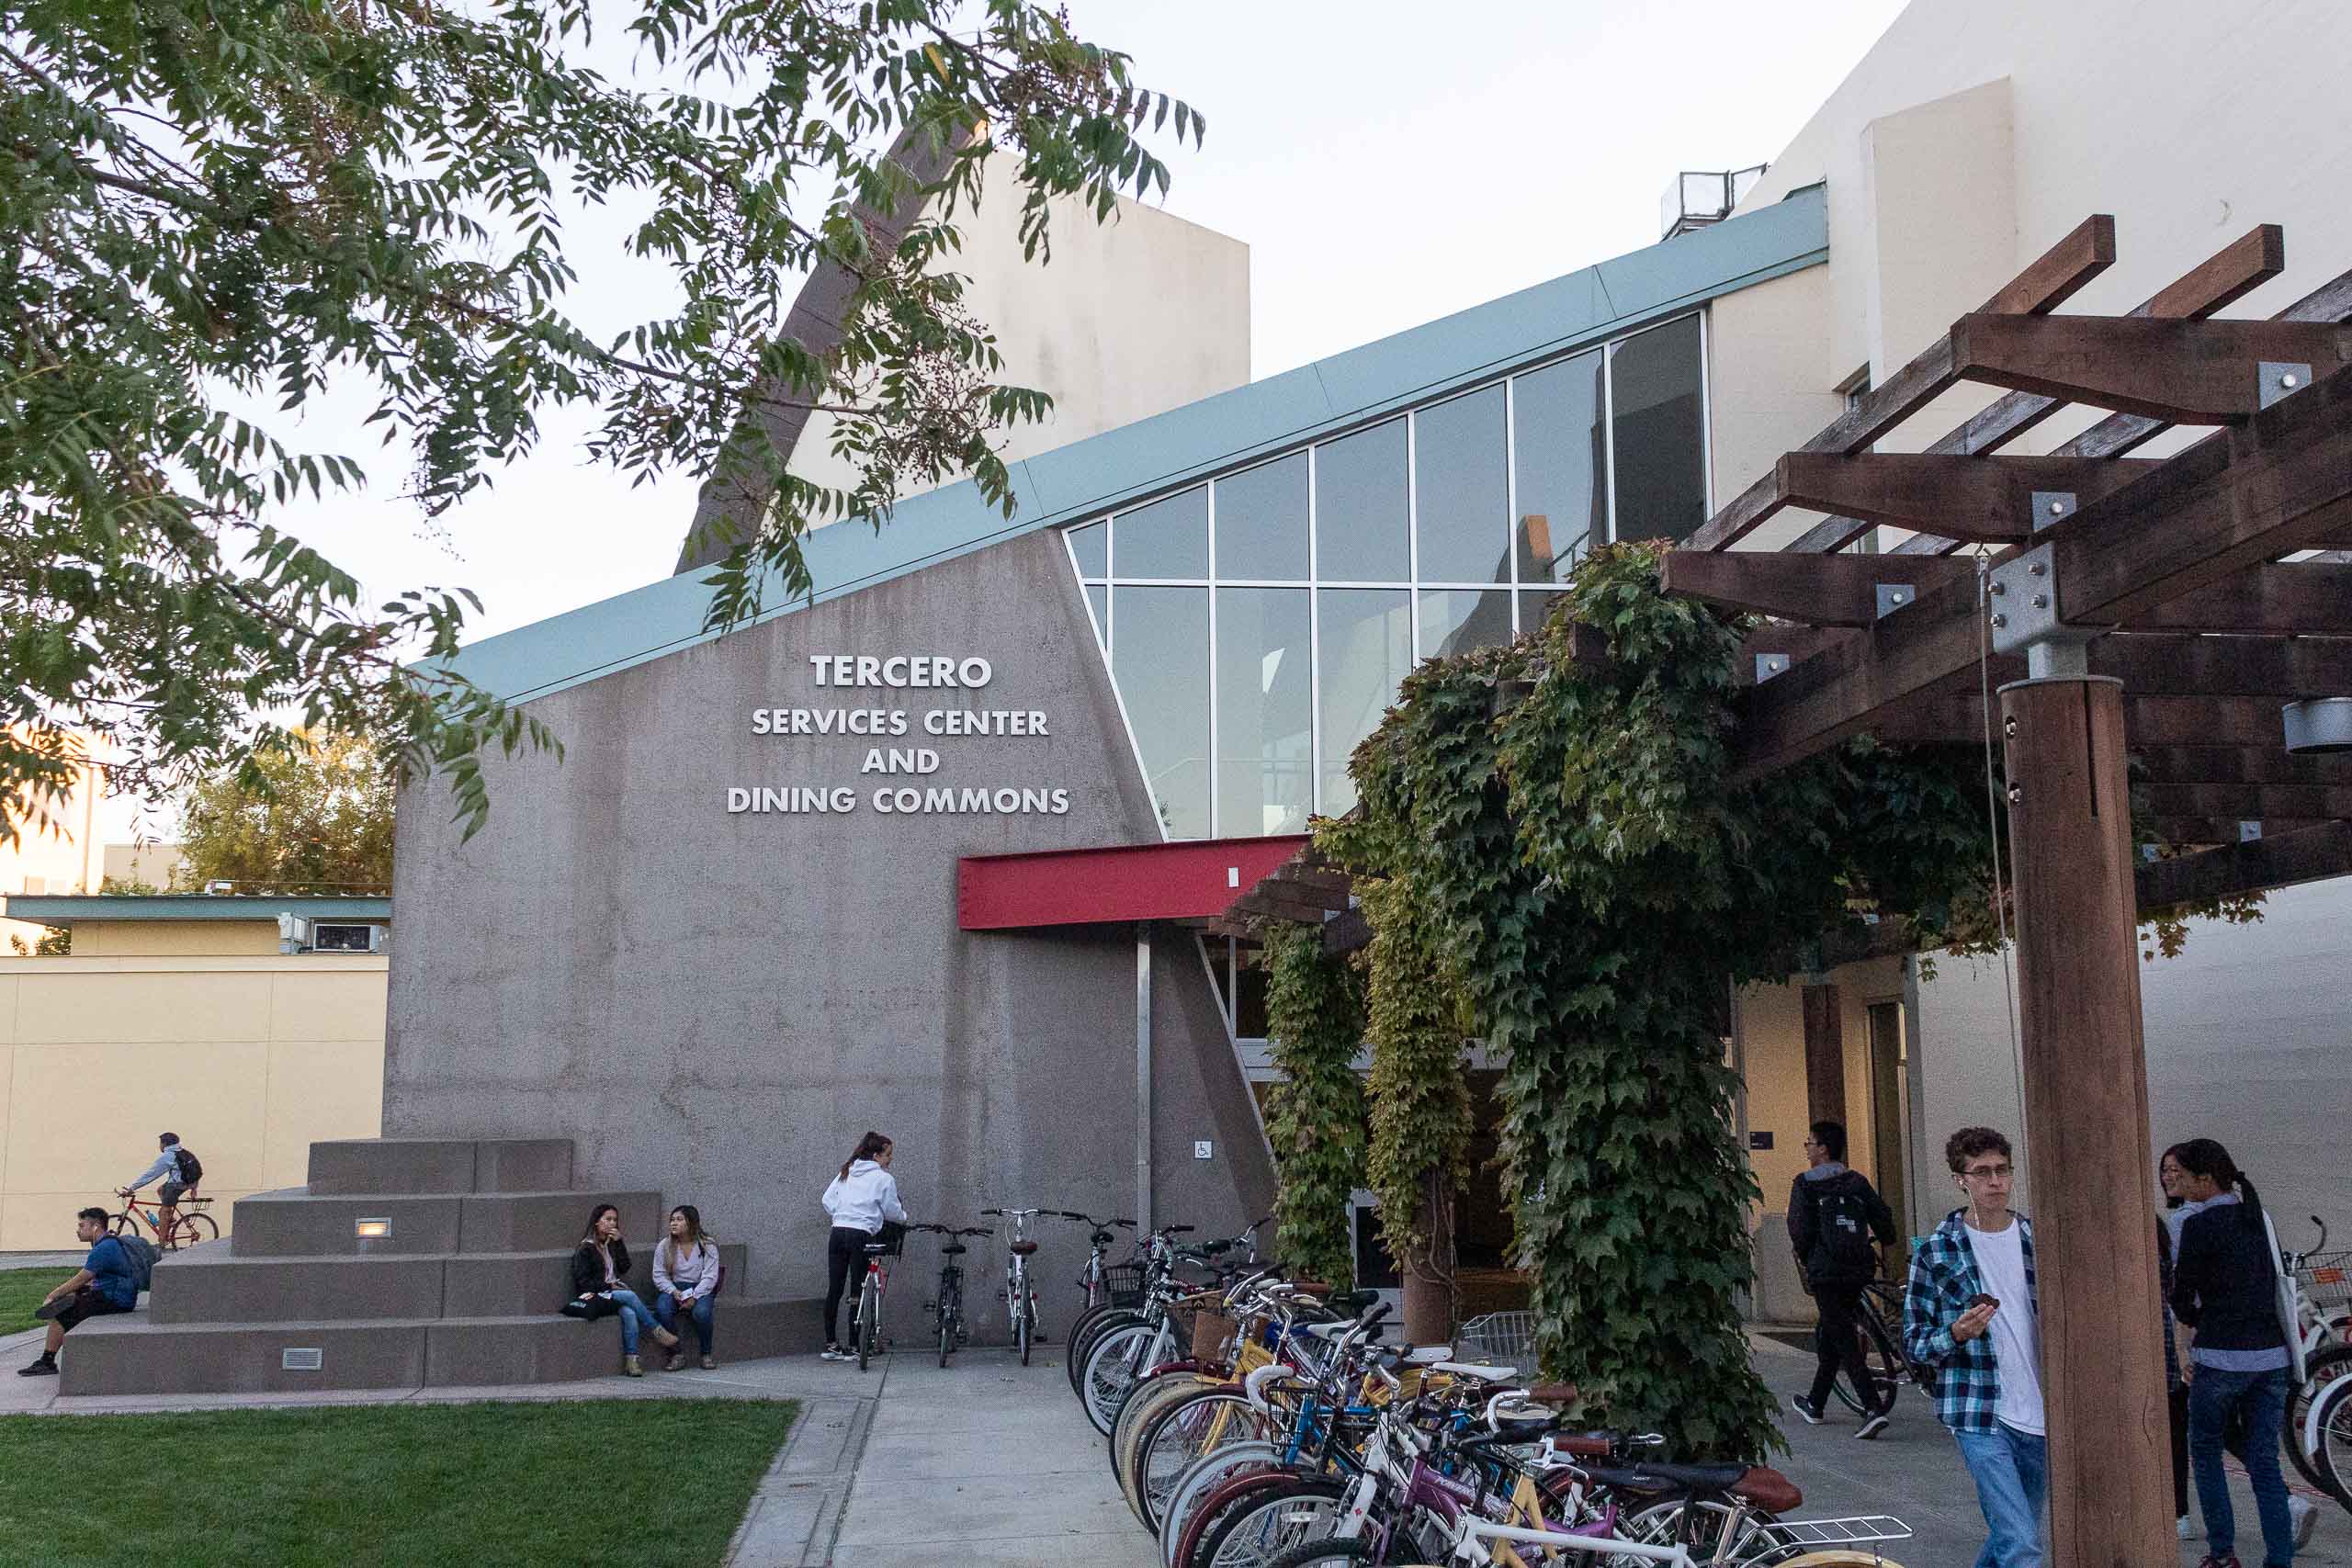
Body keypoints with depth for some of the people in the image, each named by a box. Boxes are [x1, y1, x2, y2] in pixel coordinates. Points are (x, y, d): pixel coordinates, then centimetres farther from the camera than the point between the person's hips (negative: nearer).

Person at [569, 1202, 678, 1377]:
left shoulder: (611, 1244, 18)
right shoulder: (586, 1249, 0)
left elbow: (624, 1268, 5)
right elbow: (582, 1282, -6)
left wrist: (619, 1243, -1)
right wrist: (609, 1286, -11)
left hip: (612, 1292, 5)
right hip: (594, 1297, -5)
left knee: (629, 1313, -30)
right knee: (629, 1296, -32)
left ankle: (631, 1361, -38)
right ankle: (657, 1332, -20)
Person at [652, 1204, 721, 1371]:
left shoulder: (707, 1246, -3)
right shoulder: (664, 1246, 3)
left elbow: (709, 1277, -8)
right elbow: (659, 1276, 1)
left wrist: (694, 1296, -21)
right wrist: (674, 1292, -17)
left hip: (700, 1290, -2)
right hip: (673, 1289, 2)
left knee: (701, 1312, -34)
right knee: (662, 1309, -32)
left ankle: (706, 1355, -12)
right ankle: (677, 1354, -17)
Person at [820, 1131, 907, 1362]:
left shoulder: (846, 1173, 16)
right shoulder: (884, 1178, 0)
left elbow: (827, 1200, 14)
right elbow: (892, 1211, 4)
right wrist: (903, 1218, 24)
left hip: (837, 1233, 5)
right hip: (861, 1236, -5)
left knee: (834, 1290, 7)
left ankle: (830, 1344, 11)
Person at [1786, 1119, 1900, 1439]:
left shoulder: (1805, 1184, -6)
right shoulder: (1857, 1182, 7)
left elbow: (1800, 1229, -11)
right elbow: (1883, 1215, 8)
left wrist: (1805, 1258, 7)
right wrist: (1886, 1241, 29)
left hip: (1825, 1272, -6)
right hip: (1858, 1270, 6)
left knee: (1844, 1342, -5)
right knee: (1830, 1336, 18)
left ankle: (1874, 1409, -18)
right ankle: (1815, 1404, 29)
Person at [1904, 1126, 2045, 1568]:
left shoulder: (2037, 1239, 6)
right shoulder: (1936, 1252, -6)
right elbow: (1914, 1342, -2)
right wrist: (1957, 1334, -22)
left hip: (2040, 1417, 5)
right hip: (1981, 1419, -4)